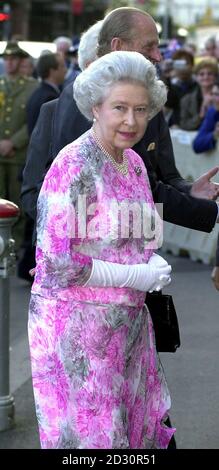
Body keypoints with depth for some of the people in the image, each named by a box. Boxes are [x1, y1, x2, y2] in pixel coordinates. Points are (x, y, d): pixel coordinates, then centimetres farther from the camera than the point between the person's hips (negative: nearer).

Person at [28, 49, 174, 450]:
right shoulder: (73, 165, -17)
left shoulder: (134, 162, 7)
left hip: (129, 321, 8)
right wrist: (135, 275, -16)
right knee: (86, 434, 2)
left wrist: (155, 261, -1)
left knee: (135, 430, 14)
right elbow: (55, 263, -21)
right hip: (77, 323, -8)